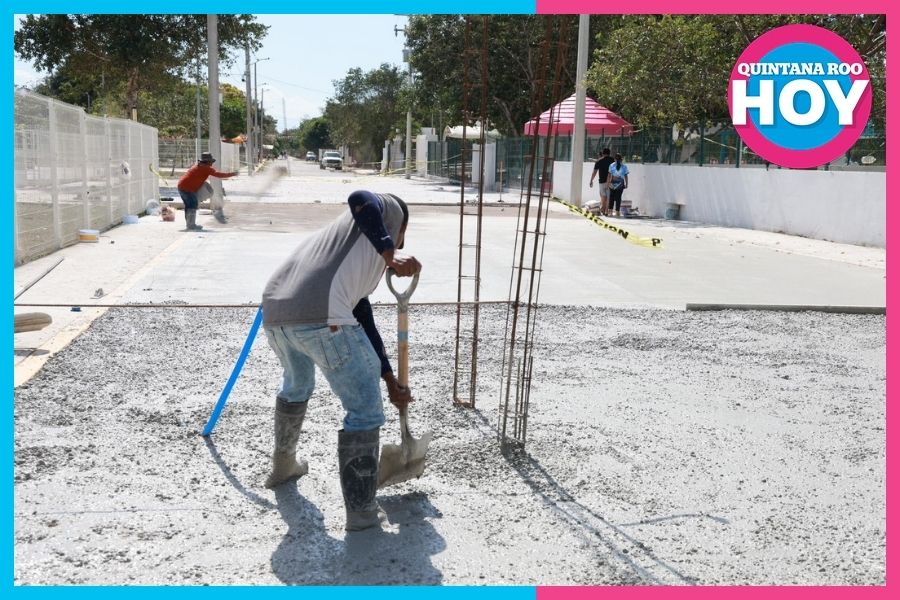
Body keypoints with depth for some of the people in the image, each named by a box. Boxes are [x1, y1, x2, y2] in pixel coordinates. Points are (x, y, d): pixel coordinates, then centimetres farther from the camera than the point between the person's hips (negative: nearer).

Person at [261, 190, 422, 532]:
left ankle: (283, 466, 56)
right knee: (365, 410, 7)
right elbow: (360, 199, -6)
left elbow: (363, 322, 37)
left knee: (297, 385, 36)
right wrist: (391, 255, -12)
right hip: (319, 316, -9)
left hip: (275, 312, 9)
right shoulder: (391, 210, 18)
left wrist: (390, 381, 40)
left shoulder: (363, 259, 36)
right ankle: (361, 511, 13)